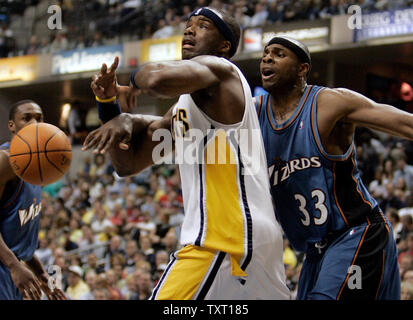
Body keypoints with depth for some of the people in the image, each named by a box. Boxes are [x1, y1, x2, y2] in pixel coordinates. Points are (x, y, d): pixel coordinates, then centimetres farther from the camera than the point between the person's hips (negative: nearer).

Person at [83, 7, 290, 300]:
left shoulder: (217, 68, -5)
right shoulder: (182, 110, 24)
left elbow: (159, 78, -28)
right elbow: (127, 164, 24)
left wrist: (135, 81, -4)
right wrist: (109, 103, 10)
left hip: (222, 241, -11)